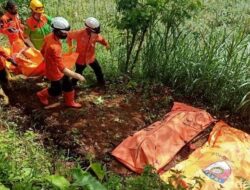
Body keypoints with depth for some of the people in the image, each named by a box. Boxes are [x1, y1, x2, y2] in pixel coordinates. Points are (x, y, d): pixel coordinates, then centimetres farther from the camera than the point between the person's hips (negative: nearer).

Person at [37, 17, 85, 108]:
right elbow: (62, 69, -39)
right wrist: (77, 75, -34)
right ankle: (42, 95, 46)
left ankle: (70, 102, 43)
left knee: (68, 85, 22)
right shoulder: (55, 47, -41)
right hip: (55, 72, -8)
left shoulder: (50, 36, -12)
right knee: (57, 91, 19)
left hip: (55, 68, 8)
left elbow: (42, 51, 6)